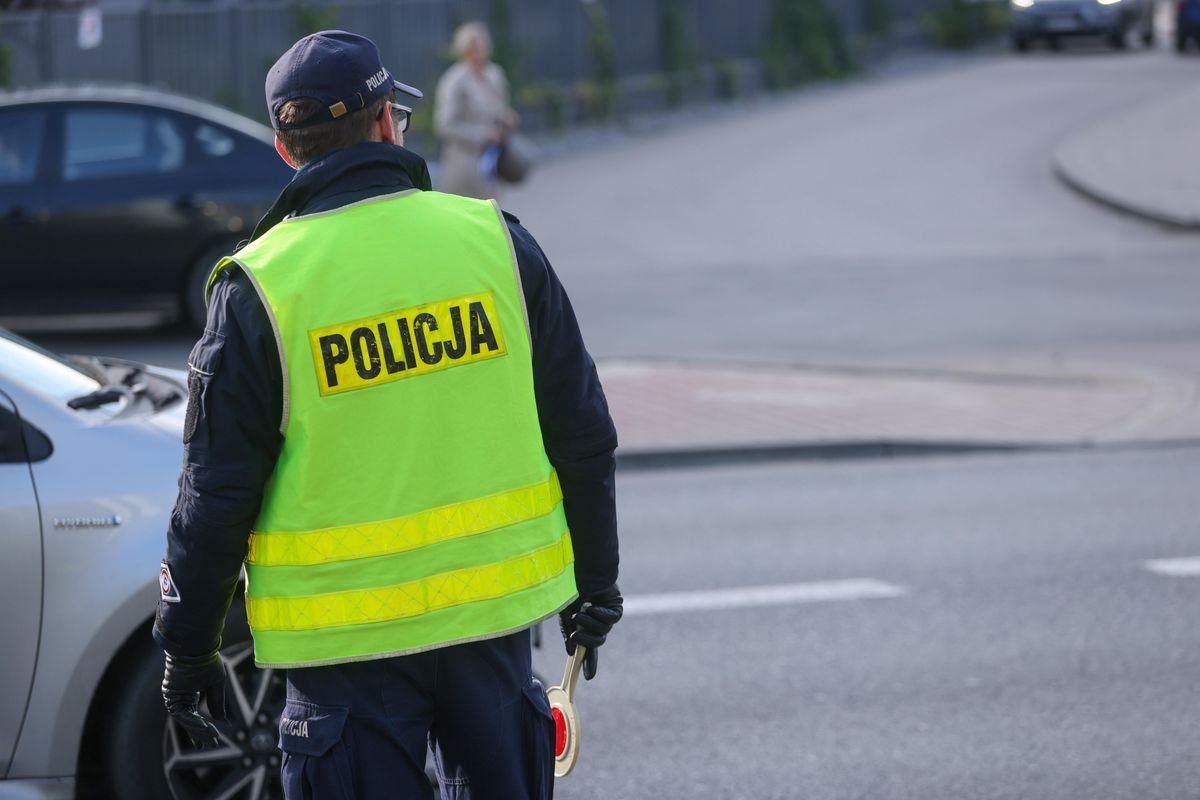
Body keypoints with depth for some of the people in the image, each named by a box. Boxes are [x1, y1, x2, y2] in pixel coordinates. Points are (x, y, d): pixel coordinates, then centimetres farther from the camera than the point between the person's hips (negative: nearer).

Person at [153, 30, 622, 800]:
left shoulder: (260, 290, -9)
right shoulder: (496, 242, -2)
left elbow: (217, 492, -6)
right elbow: (582, 435, 4)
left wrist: (188, 649, 4)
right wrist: (594, 583, 16)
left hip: (346, 633, -3)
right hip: (493, 605, 3)